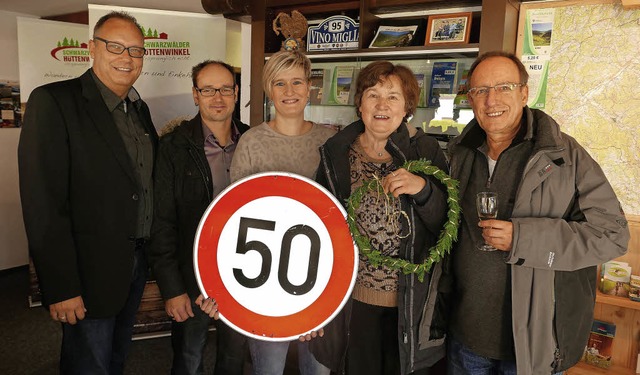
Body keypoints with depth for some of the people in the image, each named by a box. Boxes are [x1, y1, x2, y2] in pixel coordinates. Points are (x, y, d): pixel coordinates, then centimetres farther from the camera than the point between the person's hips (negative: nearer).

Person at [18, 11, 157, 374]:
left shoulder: (140, 109, 9)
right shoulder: (53, 102, -14)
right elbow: (44, 203, -18)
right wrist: (61, 288, -18)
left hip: (138, 263, 7)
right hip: (91, 272, -6)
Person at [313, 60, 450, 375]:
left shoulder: (426, 151, -3)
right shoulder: (336, 154, -1)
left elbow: (446, 223, -5)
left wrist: (422, 188, -23)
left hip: (411, 300, 0)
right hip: (357, 296, 1)